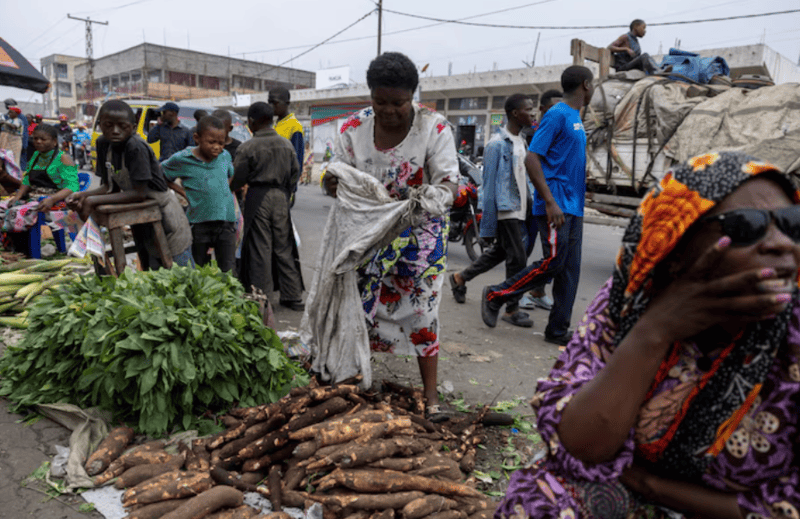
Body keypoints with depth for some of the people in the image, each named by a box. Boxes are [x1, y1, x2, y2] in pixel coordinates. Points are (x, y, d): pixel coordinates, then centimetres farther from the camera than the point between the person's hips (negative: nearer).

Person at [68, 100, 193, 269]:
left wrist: (93, 201, -26)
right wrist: (83, 195, -16)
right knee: (149, 271, 19)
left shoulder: (136, 147, -25)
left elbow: (139, 193, -26)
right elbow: (111, 187, 2)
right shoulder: (103, 144, -3)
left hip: (164, 215, -7)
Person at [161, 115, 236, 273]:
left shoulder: (225, 156, 4)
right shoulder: (182, 159, -6)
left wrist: (226, 190, 9)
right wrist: (182, 192, 0)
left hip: (226, 220, 2)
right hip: (199, 223, -2)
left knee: (228, 269, 1)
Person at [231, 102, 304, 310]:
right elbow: (295, 173, 8)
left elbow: (237, 179, -6)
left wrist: (230, 190, 14)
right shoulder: (286, 144, 4)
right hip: (281, 198, 4)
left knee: (260, 249, 4)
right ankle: (293, 297, 15)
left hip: (258, 198, -4)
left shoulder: (247, 147, -9)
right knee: (284, 247, 10)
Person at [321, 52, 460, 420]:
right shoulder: (354, 128, -7)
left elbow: (448, 183, -18)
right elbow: (339, 174, -4)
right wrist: (331, 184, -30)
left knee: (421, 310, 2)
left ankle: (431, 395, 15)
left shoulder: (433, 128, -15)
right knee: (358, 305, 7)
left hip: (420, 232, -2)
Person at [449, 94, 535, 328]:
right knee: (517, 259, -5)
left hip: (519, 210, 9)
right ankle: (512, 310, 10)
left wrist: (531, 207, 17)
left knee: (499, 253, 18)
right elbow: (489, 186, -15)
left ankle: (459, 278, 36)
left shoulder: (521, 142, 14)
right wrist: (488, 227, -16)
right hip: (506, 211, -9)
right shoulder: (497, 144, -13)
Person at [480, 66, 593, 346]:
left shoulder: (575, 118, 19)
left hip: (573, 207, 9)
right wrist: (550, 202, -22)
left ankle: (558, 331, 13)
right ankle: (495, 296, 5)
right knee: (553, 262, -10)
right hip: (556, 205, -9)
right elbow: (532, 159, -17)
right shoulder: (557, 115, -10)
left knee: (570, 270, 6)